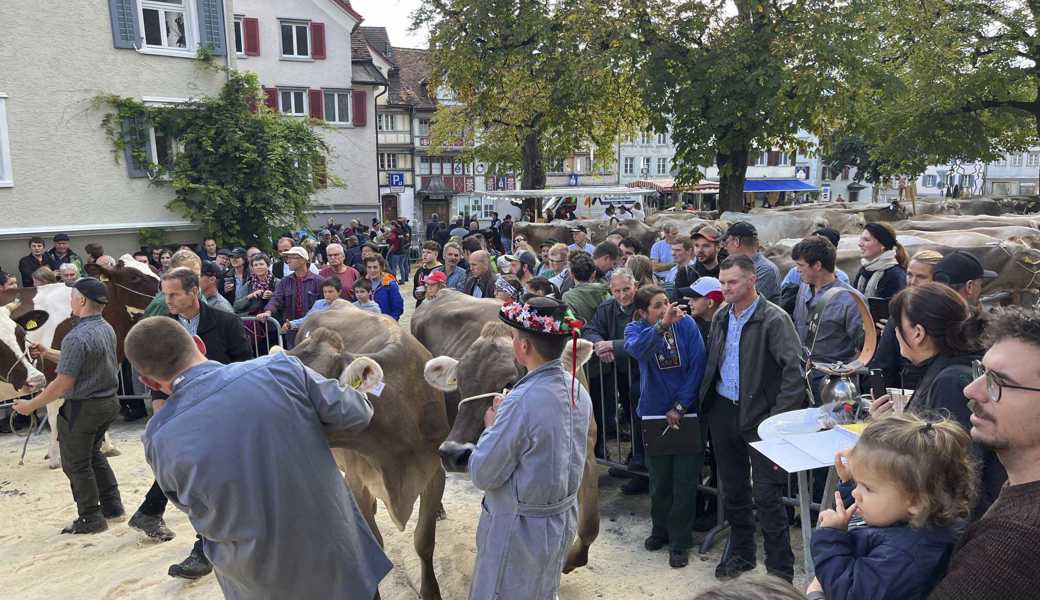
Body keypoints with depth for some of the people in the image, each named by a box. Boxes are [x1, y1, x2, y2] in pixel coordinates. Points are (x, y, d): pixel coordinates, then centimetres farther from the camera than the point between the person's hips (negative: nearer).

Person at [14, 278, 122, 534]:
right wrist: (47, 353, 15)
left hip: (83, 408, -8)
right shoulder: (107, 329, 1)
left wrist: (31, 405, -11)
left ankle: (91, 519, 19)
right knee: (93, 455, 25)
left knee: (76, 464, 9)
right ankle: (112, 505, 29)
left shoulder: (77, 337, -25)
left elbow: (63, 384, -23)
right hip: (108, 402, 8)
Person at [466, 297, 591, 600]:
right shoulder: (578, 389, -5)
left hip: (520, 527, -7)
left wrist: (492, 426, -6)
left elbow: (482, 475, -21)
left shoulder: (522, 401, -29)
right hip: (564, 518, 7)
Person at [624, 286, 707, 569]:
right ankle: (661, 529, 38)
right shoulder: (635, 328, -7)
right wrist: (662, 325, -46)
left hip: (687, 412, -1)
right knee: (660, 479, 16)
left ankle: (680, 541, 22)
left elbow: (698, 365, -11)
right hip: (654, 413, 1)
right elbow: (636, 349, -31)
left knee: (685, 481, 5)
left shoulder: (686, 324, -10)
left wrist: (680, 407, -14)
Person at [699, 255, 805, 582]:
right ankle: (740, 553, 35)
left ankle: (780, 570, 12)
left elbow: (794, 370, -18)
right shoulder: (721, 318, 8)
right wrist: (704, 403, 8)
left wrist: (780, 419, -20)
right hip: (722, 412, 6)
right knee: (733, 489, 18)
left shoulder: (774, 319, -12)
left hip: (760, 415, -6)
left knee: (766, 495, -3)